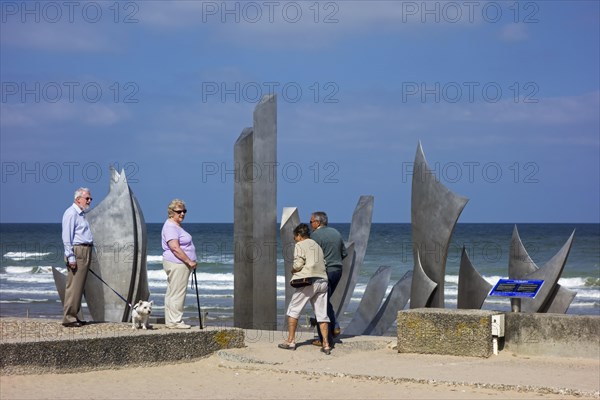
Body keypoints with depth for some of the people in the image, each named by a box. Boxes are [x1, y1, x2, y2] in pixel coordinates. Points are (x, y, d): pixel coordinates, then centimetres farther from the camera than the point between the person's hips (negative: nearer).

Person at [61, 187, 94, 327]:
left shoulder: (81, 214, 21)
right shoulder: (71, 213, -10)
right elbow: (67, 237, -15)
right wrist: (71, 257, -20)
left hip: (85, 252, 10)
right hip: (77, 251, -10)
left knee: (79, 286, 10)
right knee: (73, 286, -10)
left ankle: (74, 316, 14)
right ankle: (68, 318, -9)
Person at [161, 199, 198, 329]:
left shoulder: (175, 226, 20)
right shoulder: (170, 227, -15)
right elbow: (175, 247, -23)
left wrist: (190, 262, 21)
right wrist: (189, 261, -21)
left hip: (180, 264, 11)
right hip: (177, 264, -11)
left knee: (172, 294, 12)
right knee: (177, 293, -9)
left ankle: (170, 321, 17)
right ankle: (175, 321, -7)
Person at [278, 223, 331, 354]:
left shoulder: (300, 245, 1)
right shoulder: (317, 246, 23)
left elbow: (298, 264, -11)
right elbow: (323, 263, 15)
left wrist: (293, 270, 10)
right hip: (322, 281, 6)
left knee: (293, 310, 6)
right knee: (322, 314, 6)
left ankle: (290, 341, 4)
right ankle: (326, 344, -1)